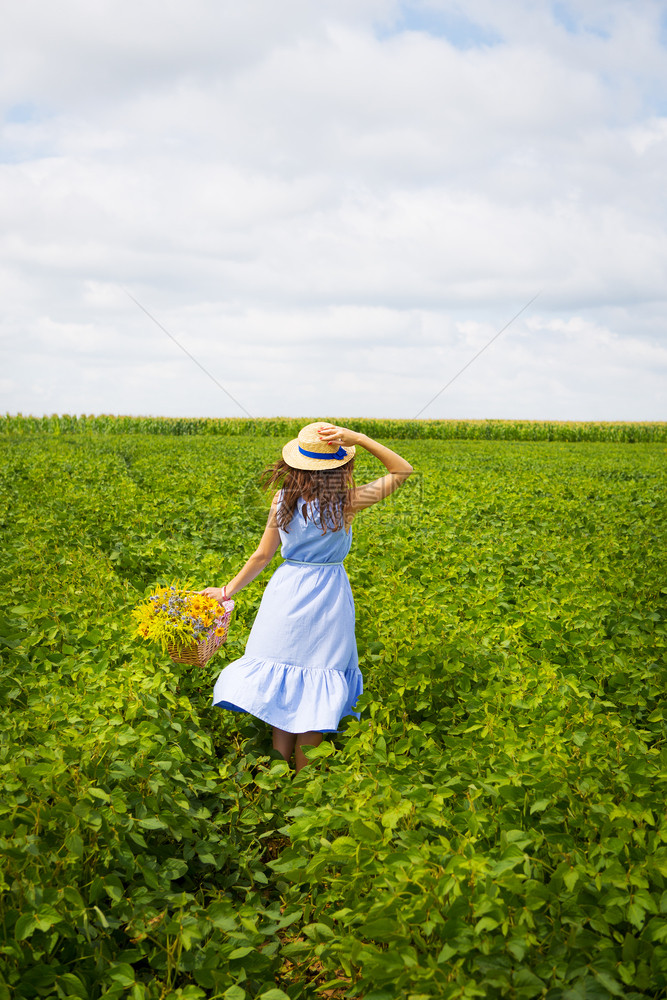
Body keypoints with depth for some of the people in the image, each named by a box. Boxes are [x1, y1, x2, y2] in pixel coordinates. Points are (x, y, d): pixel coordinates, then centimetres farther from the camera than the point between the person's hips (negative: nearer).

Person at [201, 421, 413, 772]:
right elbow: (402, 470, -1)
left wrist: (227, 591, 15)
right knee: (314, 700, 7)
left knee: (282, 691, 12)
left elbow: (262, 555, 3)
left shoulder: (282, 500, -3)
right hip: (328, 597, -2)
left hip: (286, 594, 3)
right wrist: (359, 439, -11)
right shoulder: (346, 501, -11)